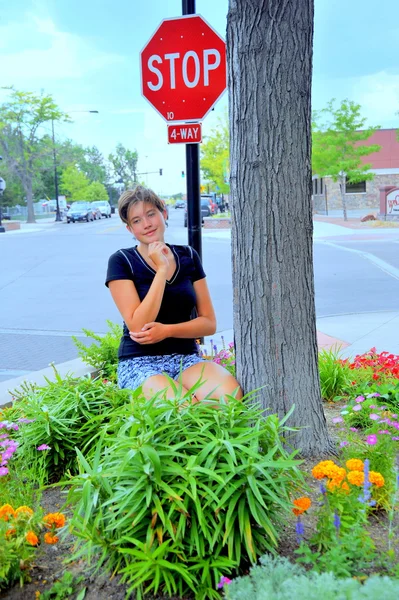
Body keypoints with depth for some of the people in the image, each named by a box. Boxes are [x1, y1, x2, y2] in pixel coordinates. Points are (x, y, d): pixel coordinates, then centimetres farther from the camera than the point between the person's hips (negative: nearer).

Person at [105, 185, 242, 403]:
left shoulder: (188, 256, 8)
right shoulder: (122, 261, -4)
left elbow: (209, 323, 6)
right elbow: (138, 327, -14)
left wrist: (167, 330, -13)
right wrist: (162, 270, -15)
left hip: (187, 358, 4)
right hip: (140, 363, -3)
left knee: (231, 394, -28)